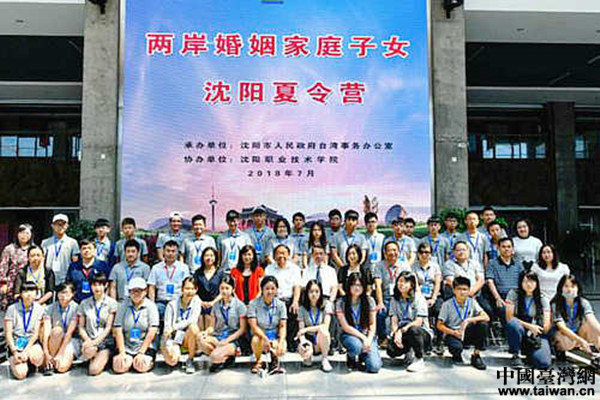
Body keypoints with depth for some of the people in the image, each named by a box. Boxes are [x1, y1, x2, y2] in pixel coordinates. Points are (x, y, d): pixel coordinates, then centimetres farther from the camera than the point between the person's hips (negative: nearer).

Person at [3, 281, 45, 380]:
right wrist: (15, 352, -15)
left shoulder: (39, 309, 0)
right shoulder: (12, 308, -3)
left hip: (31, 342, 1)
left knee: (37, 357, -34)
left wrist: (26, 351, -15)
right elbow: (8, 333, -4)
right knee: (20, 374, -21)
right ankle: (14, 361, 12)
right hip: (15, 343, -1)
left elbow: (36, 333, -2)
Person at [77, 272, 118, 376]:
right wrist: (88, 340, -11)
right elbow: (81, 327, 8)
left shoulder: (112, 303, 1)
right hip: (89, 340, 2)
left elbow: (108, 327, -4)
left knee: (93, 370, -23)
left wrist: (95, 342, -15)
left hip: (106, 341, -2)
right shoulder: (84, 303, 9)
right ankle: (93, 359, -1)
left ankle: (102, 360, 9)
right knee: (89, 351, -35)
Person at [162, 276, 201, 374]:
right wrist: (168, 347, -23)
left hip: (188, 338, 1)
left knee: (193, 326, -33)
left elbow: (193, 320, -18)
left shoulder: (196, 301, -4)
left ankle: (190, 360, -14)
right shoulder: (172, 304, -7)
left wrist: (174, 327, -26)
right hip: (173, 337, -1)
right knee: (172, 360, -29)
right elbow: (167, 327, -11)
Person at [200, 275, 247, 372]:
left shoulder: (239, 305, 0)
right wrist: (206, 332, -12)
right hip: (217, 337, 5)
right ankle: (226, 356, -10)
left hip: (233, 339, -5)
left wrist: (228, 340, -15)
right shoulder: (216, 305, 12)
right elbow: (212, 326, 11)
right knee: (202, 340, -29)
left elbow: (243, 329, -4)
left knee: (215, 357, -32)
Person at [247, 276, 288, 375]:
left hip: (275, 335, 1)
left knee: (281, 350, -29)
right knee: (256, 340, -36)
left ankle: (274, 361, 11)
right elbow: (253, 326, -16)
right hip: (260, 334, -1)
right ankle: (259, 362, -2)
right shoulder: (254, 303, -10)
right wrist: (265, 338, -31)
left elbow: (283, 326, -6)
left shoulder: (281, 305, -2)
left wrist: (281, 342, -24)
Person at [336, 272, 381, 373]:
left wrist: (369, 340, -15)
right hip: (349, 335, -1)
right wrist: (363, 338, -18)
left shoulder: (369, 300, -3)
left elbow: (372, 324, 0)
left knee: (374, 367, -20)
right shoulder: (341, 302, -9)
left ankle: (362, 356, 16)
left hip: (367, 335, 2)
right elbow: (346, 327, -11)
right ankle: (351, 357, 0)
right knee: (356, 346, -38)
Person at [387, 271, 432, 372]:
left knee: (413, 330, -39)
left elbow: (418, 322, -16)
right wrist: (396, 333, -22)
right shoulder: (395, 300, 6)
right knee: (391, 351, -25)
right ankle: (409, 352, 11)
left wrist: (402, 330, -24)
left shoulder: (419, 299, -8)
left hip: (422, 333, -3)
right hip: (401, 333, 3)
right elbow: (394, 321, -1)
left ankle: (419, 360, -14)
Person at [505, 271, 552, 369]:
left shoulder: (542, 299, 1)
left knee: (544, 363, -24)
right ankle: (515, 355, -15)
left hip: (537, 334, 2)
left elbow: (547, 325, -3)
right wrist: (530, 326, -22)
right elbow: (509, 318, -13)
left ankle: (529, 352, 14)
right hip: (518, 332, -2)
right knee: (514, 324, -38)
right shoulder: (513, 294, -6)